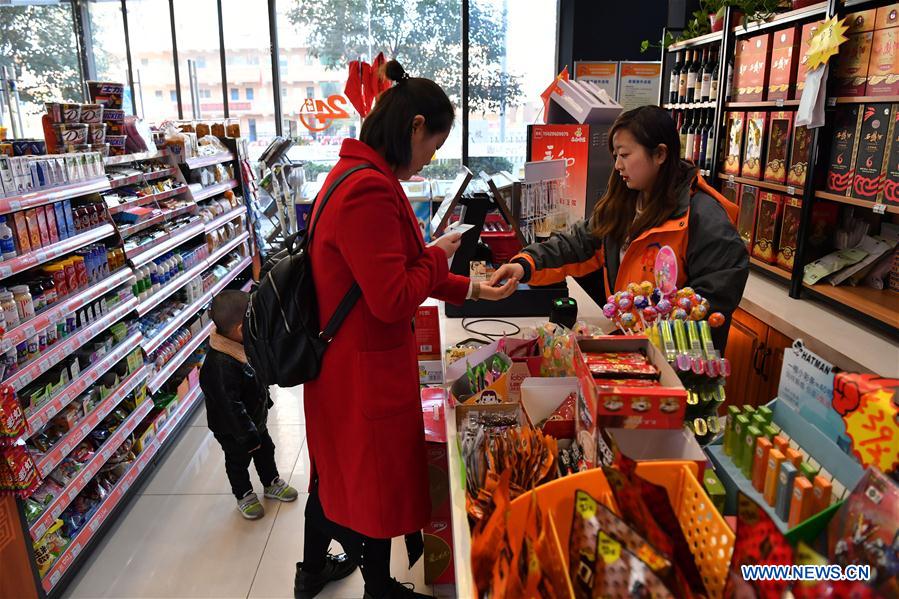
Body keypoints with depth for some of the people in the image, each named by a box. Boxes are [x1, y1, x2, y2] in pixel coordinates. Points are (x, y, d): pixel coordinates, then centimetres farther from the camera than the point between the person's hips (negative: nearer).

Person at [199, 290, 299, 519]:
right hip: (234, 431, -8)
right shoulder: (220, 366, -40)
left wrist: (265, 401, 20)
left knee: (266, 449, 25)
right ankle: (244, 495, 41)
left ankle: (272, 483, 48)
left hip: (255, 419, 8)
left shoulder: (241, 346, -10)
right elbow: (230, 407, -33)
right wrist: (248, 437, -24)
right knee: (238, 461, 18)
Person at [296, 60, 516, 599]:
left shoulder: (359, 176, 8)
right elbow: (393, 299, -27)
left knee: (338, 465, 25)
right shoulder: (369, 192, -27)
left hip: (341, 360, 10)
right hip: (366, 370, -10)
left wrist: (468, 290, 10)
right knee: (379, 476, 12)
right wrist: (439, 256, -10)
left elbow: (394, 271, 13)